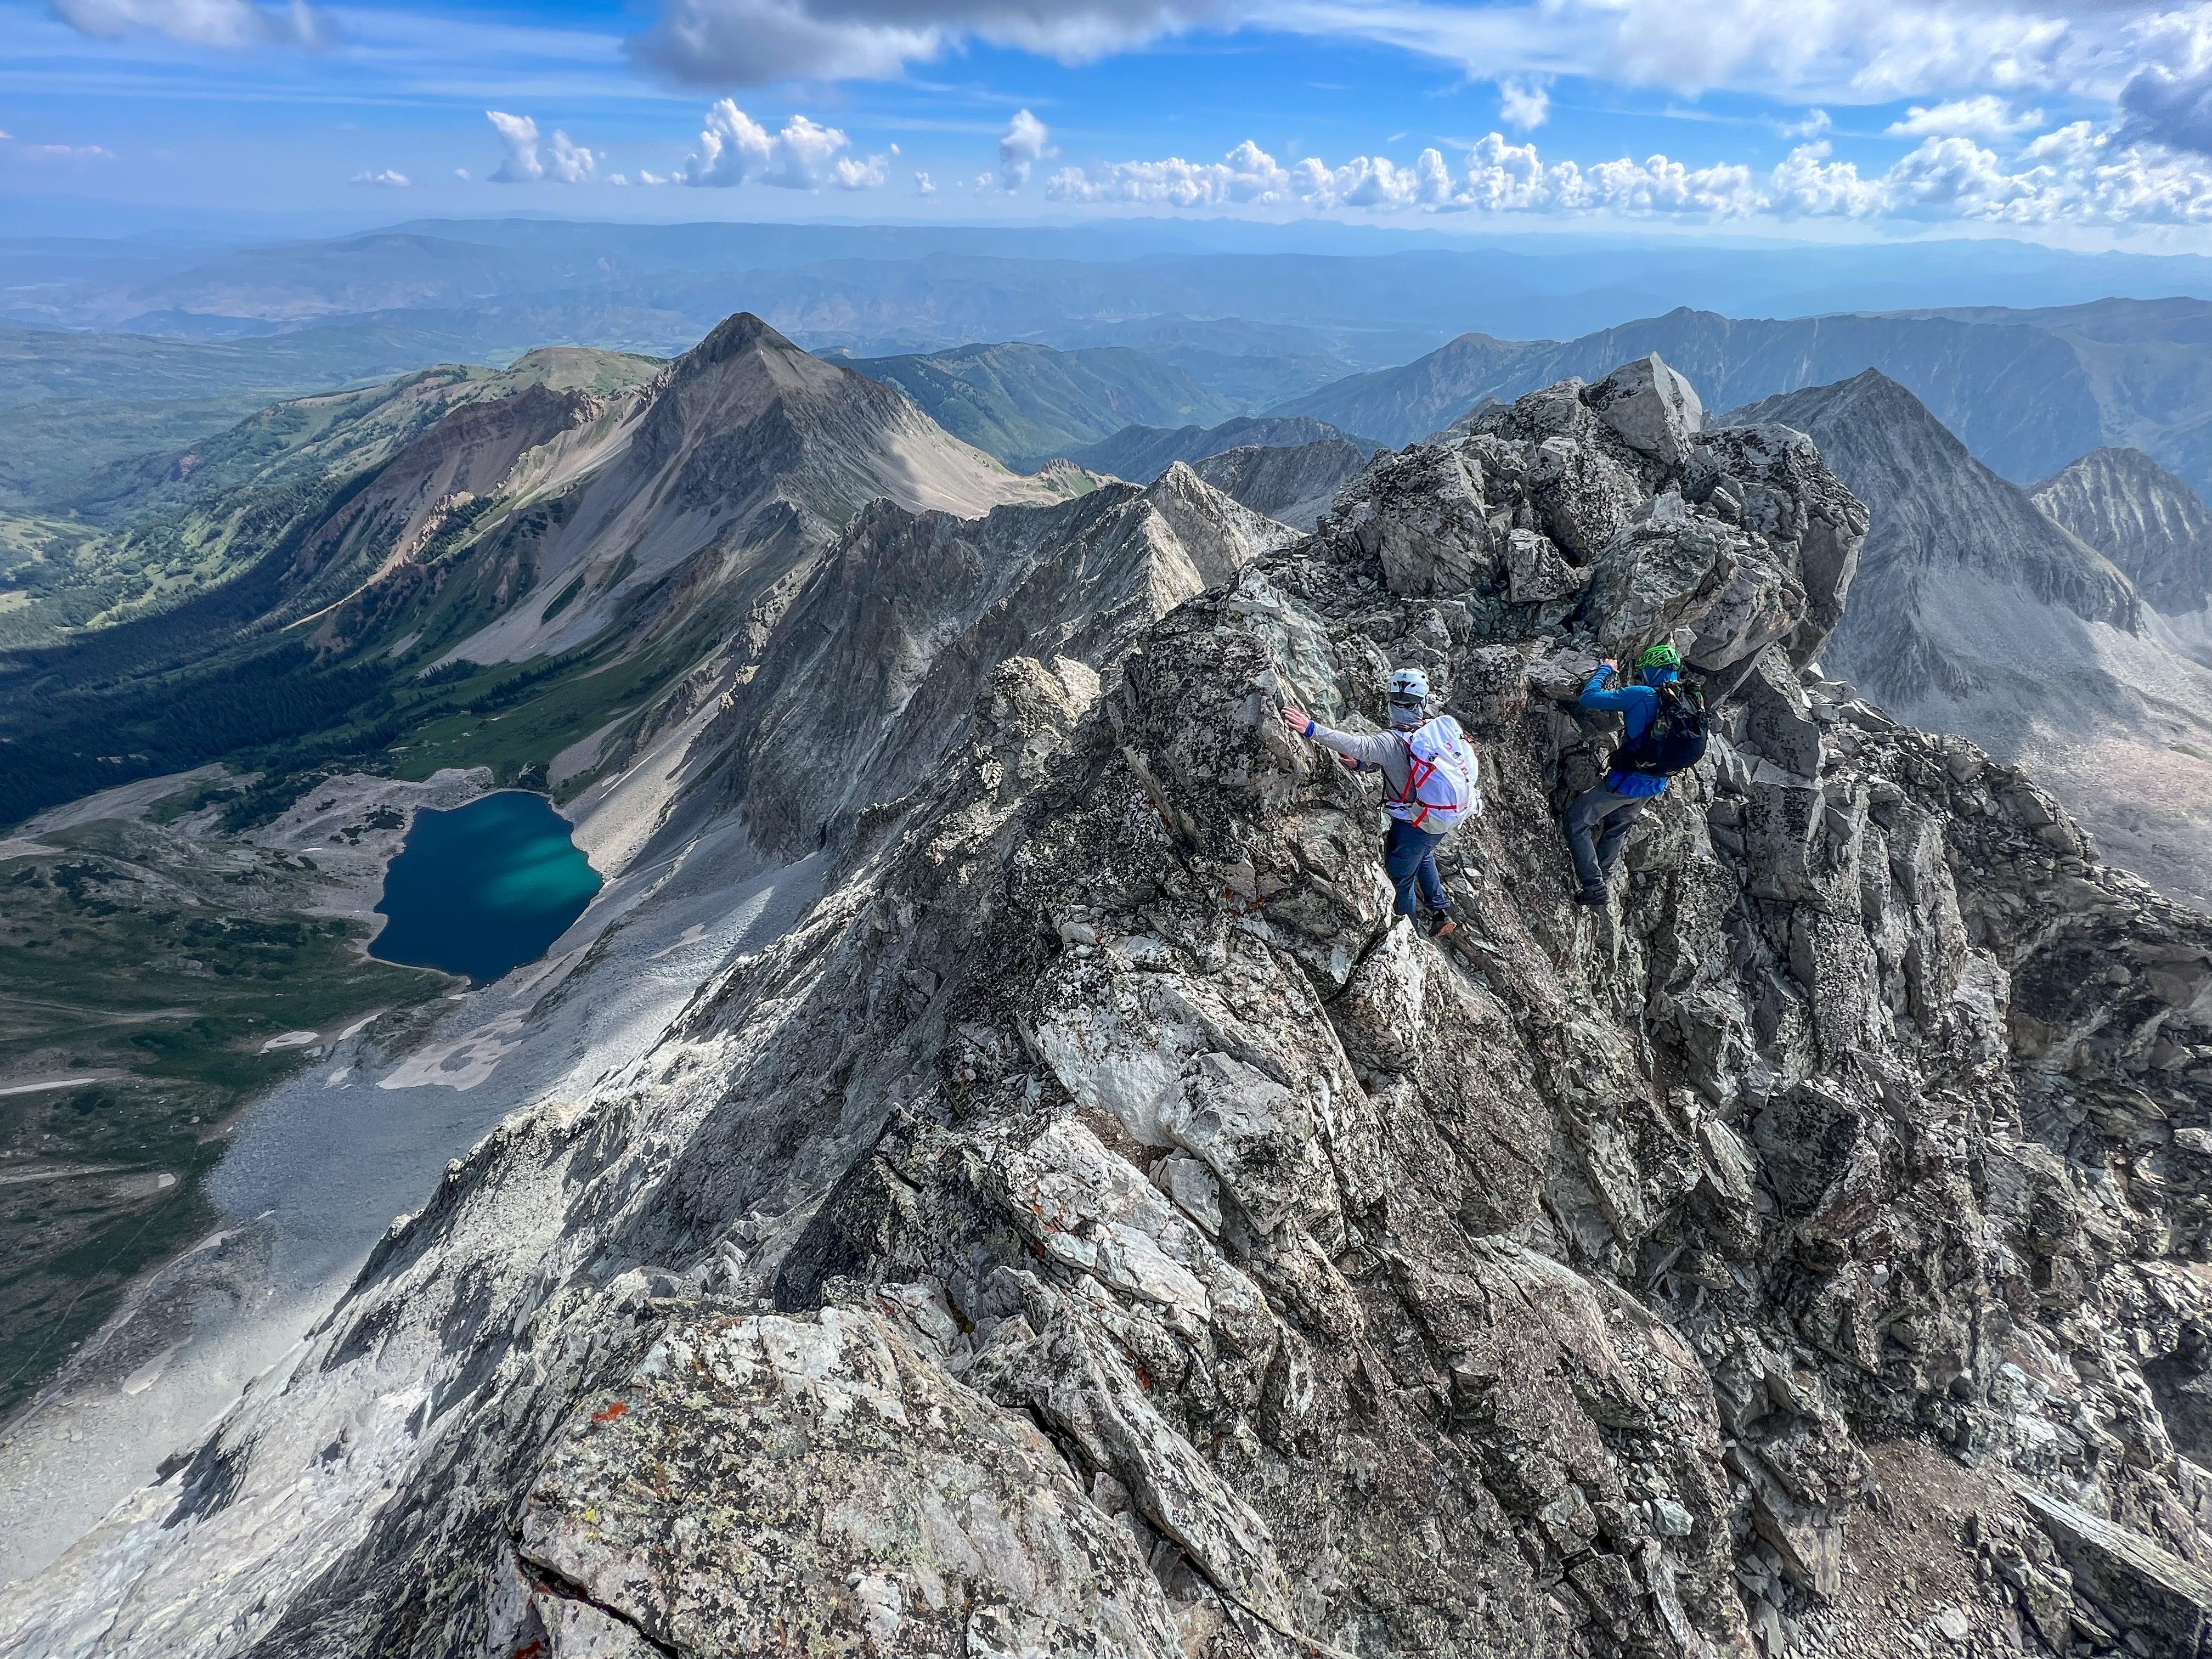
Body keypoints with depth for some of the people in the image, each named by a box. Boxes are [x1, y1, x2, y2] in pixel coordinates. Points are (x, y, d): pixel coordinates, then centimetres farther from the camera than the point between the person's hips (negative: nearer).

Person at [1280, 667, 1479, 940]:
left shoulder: (1394, 741, -28)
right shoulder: (1441, 727, -7)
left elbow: (1356, 744, -44)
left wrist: (1311, 729, -49)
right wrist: (1361, 765, -9)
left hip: (1414, 824, -7)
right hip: (1447, 818, 7)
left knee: (1400, 880, 16)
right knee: (1423, 856, 36)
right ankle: (1442, 914, 42)